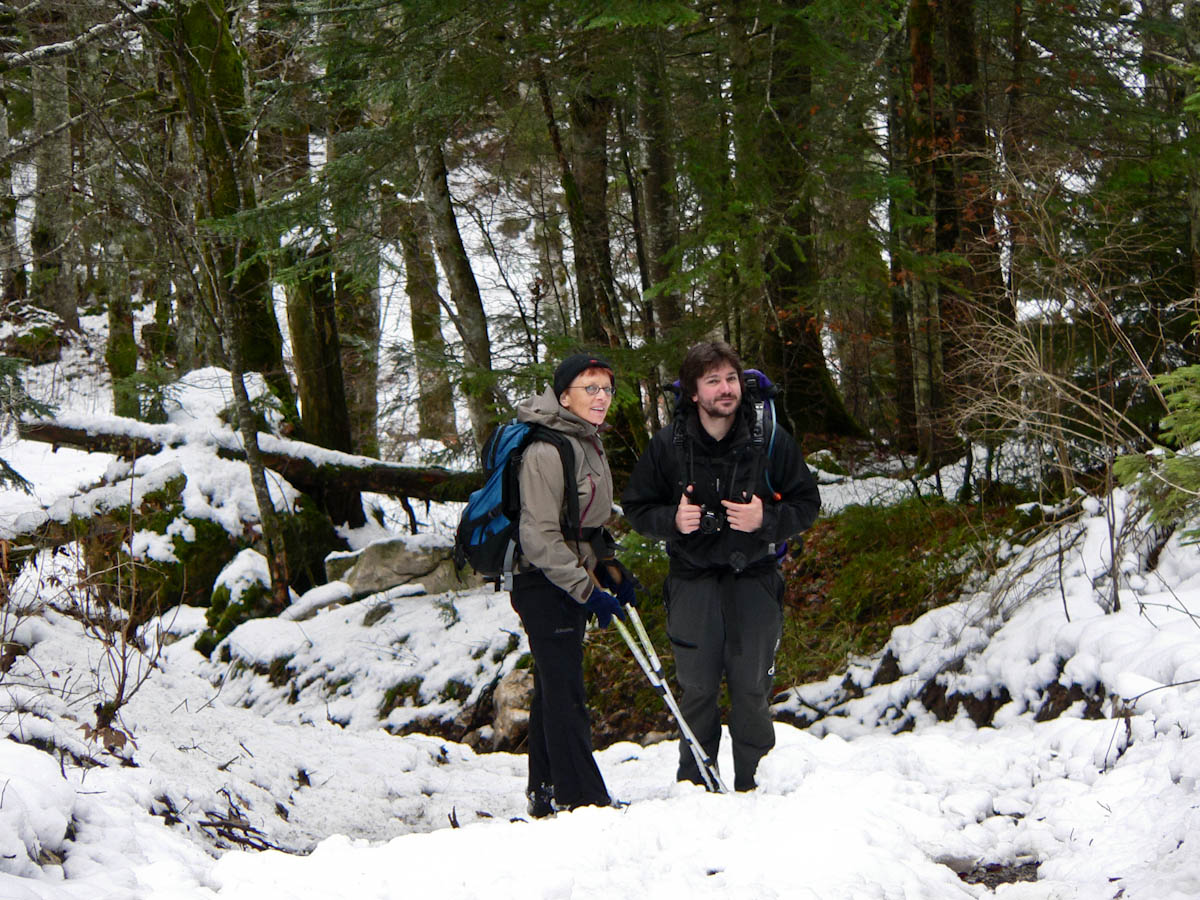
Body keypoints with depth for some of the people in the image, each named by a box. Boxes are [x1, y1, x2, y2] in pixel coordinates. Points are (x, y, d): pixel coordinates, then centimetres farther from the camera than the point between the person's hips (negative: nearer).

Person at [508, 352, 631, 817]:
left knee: (553, 690, 15)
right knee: (566, 695, -9)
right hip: (543, 584, -10)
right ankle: (581, 797, -8)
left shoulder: (589, 443, 12)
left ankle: (545, 793, 23)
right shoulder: (546, 451, -20)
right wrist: (587, 591, -22)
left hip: (570, 581, 10)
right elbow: (539, 537, -22)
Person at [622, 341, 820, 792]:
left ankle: (750, 784, 13)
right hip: (692, 583, 1)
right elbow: (636, 506, 7)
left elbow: (807, 503, 3)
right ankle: (693, 783, 18)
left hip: (754, 581, 0)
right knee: (697, 691, 5)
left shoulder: (771, 440, -3)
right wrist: (672, 520, -14)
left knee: (752, 690, 1)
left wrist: (766, 520, -16)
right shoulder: (668, 444, -2)